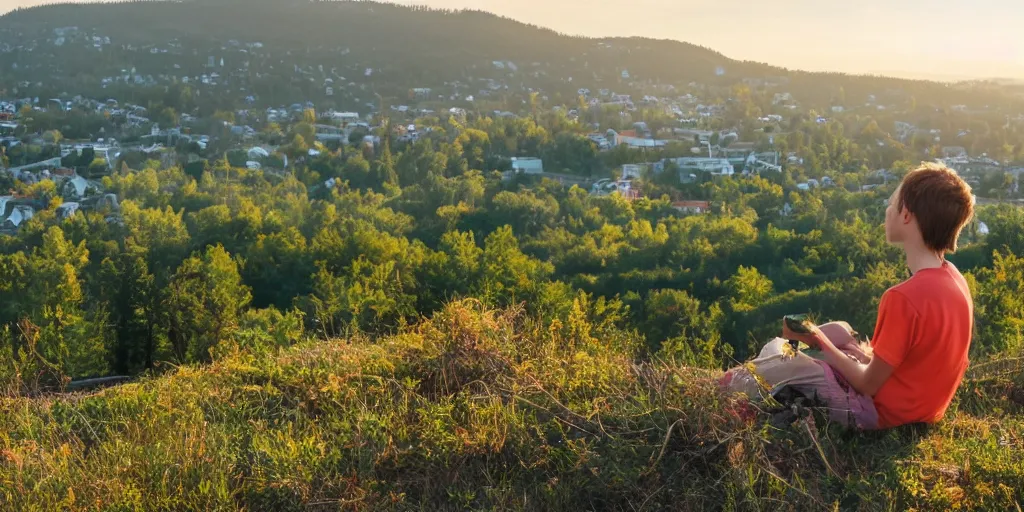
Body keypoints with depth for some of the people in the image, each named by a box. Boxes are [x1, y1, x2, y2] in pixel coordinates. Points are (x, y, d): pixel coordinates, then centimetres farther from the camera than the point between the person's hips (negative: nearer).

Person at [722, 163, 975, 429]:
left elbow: (869, 385, -21)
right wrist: (871, 356, 4)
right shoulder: (954, 279, -2)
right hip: (921, 401, 9)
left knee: (775, 365, -6)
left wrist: (820, 342, -9)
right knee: (839, 331, 22)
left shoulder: (904, 297, -31)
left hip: (884, 410, -9)